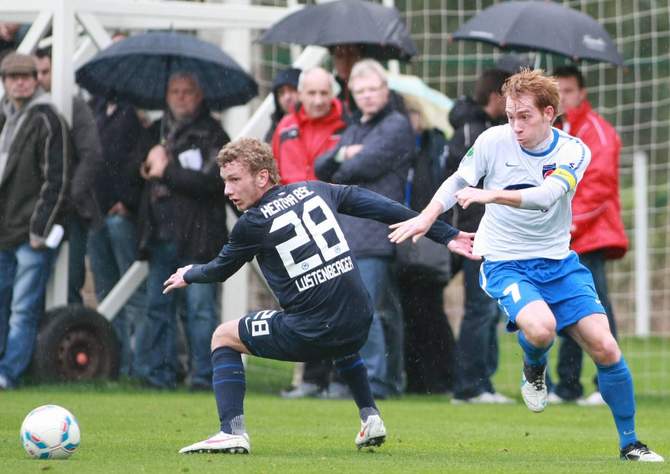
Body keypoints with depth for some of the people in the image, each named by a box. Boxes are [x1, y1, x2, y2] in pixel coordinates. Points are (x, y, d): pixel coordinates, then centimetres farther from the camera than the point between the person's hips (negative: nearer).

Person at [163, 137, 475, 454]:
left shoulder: (252, 224, -5)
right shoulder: (314, 190, 9)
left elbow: (220, 270, 13)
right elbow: (381, 208, 10)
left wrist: (188, 276, 35)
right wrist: (445, 235, 16)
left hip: (309, 335, -6)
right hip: (359, 327, 6)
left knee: (223, 338, 14)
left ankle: (232, 431, 0)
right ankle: (370, 418, 33)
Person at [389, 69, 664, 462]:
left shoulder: (573, 151, -10)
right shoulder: (493, 141, -10)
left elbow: (546, 195, -28)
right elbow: (458, 182, 5)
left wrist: (491, 194, -40)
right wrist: (427, 217, -11)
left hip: (559, 263, 2)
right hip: (505, 264, -2)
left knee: (605, 348, -9)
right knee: (540, 327, -33)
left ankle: (630, 443, 10)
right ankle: (535, 368, 6)